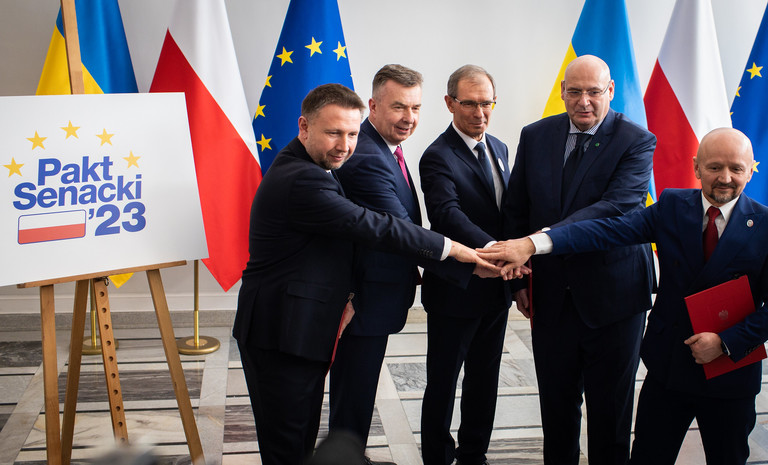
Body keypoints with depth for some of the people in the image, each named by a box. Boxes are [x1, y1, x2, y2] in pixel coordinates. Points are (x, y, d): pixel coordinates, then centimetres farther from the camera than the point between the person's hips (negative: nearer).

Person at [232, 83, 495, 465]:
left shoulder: (305, 169, 13)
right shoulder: (302, 181, -22)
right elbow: (375, 228, -22)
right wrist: (453, 249, -15)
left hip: (300, 331, 10)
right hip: (280, 337, -10)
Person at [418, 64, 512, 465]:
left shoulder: (498, 149, 9)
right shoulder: (438, 157, -16)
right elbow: (448, 215, -32)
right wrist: (490, 248, -47)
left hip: (496, 289, 8)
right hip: (455, 292, -7)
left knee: (485, 379, 19)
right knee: (442, 383, 7)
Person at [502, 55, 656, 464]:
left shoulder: (637, 142, -9)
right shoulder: (535, 136, 3)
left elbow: (617, 207, -24)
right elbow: (516, 210, 8)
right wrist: (520, 277, 3)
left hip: (612, 293, -3)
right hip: (551, 295, 3)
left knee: (610, 407, 10)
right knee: (556, 401, 15)